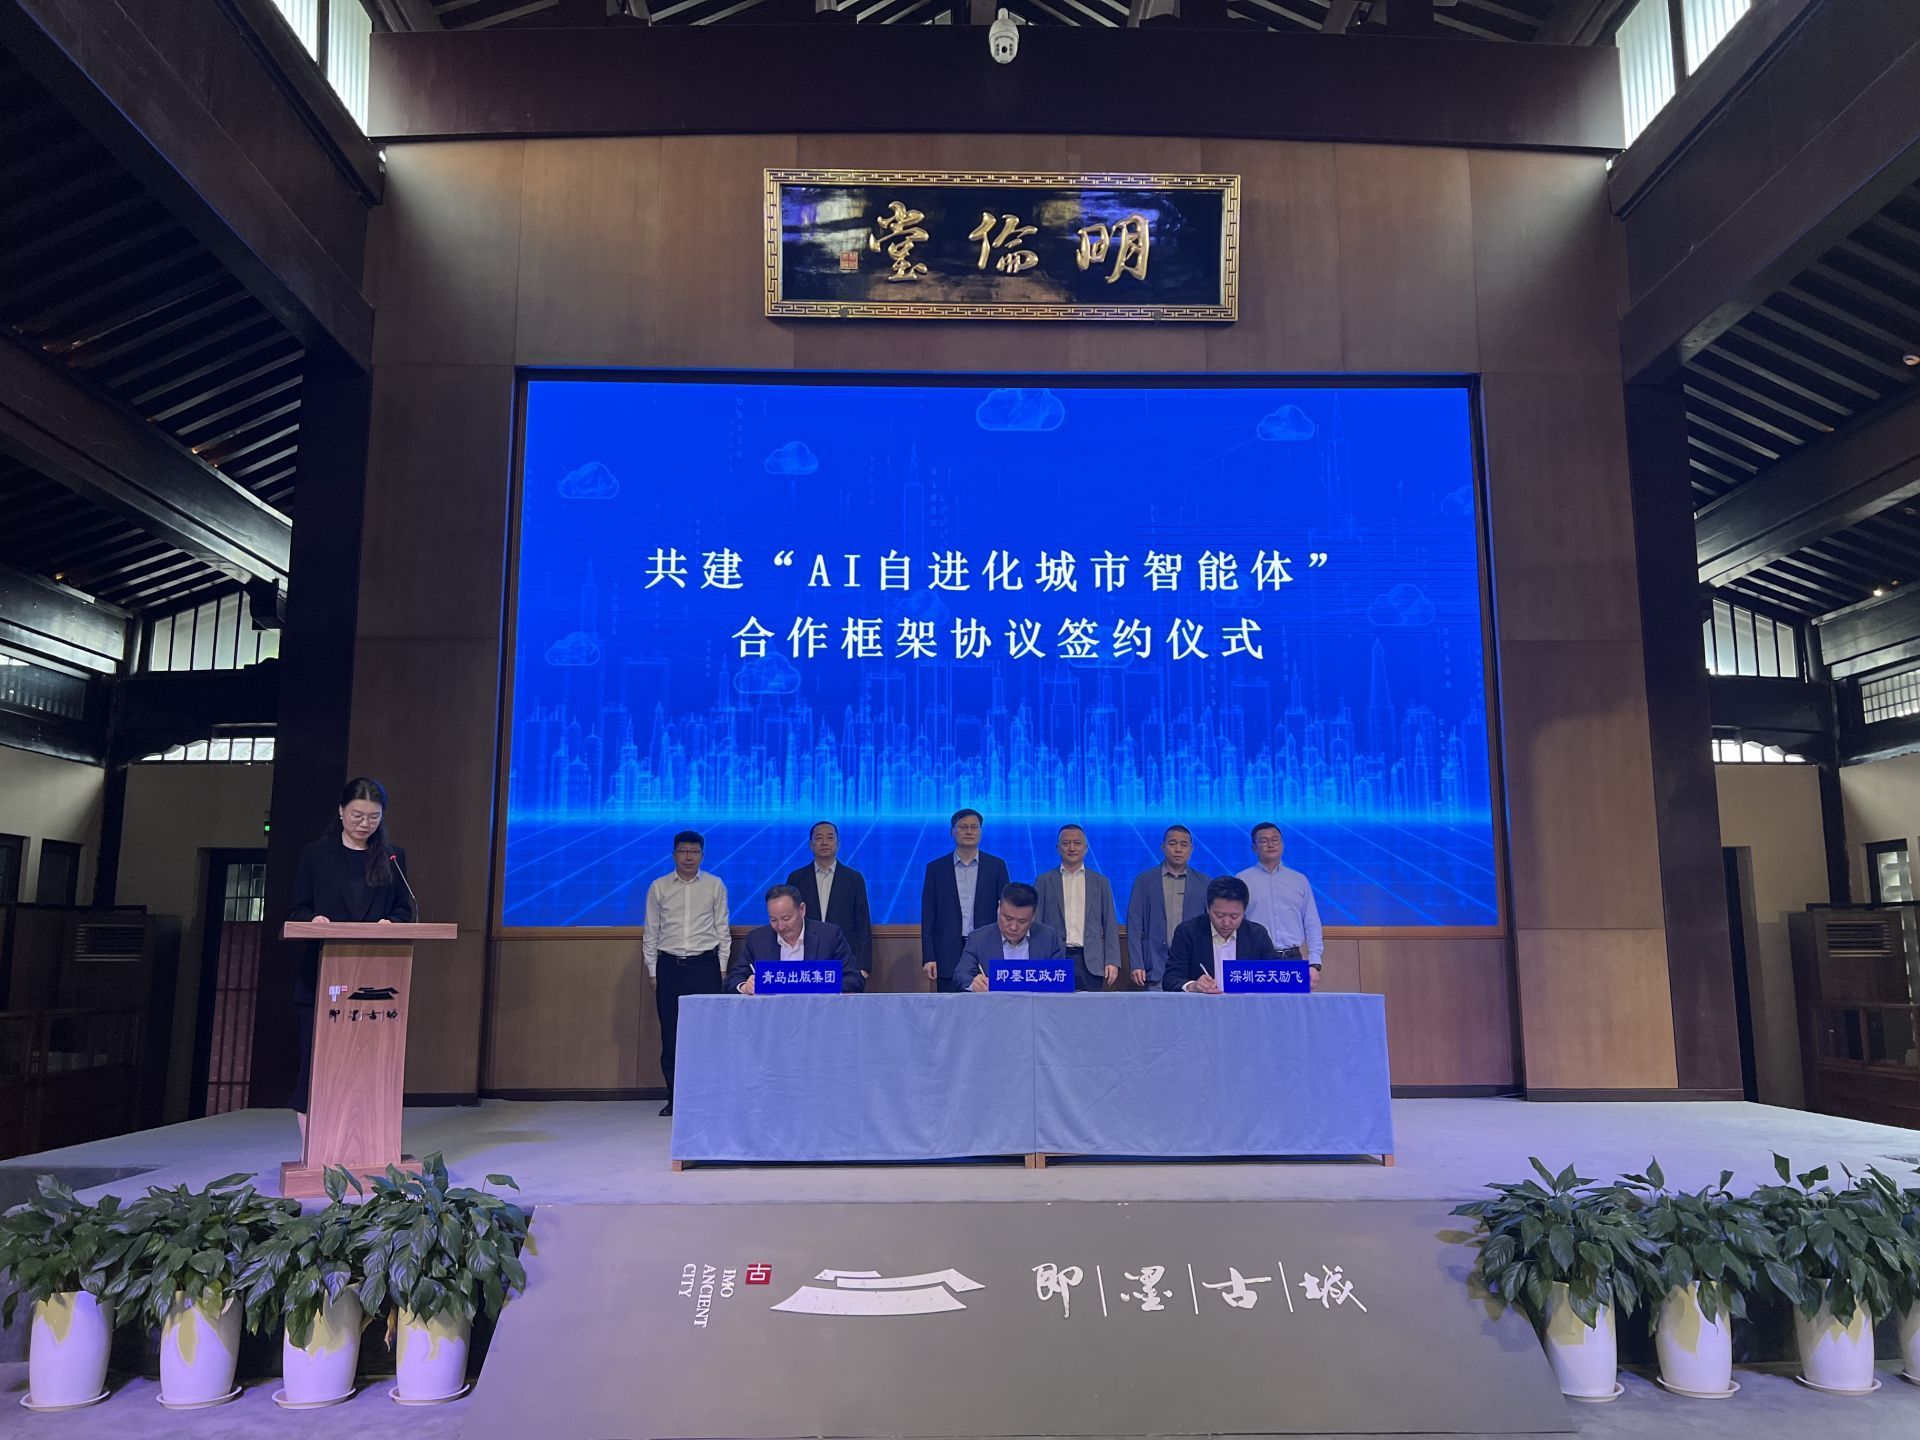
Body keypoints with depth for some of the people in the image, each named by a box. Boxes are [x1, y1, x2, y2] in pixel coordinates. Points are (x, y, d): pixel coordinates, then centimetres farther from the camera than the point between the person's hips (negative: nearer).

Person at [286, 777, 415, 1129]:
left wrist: (391, 923, -13)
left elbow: (405, 910, 9)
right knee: (314, 1061, 0)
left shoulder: (393, 856, 10)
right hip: (321, 977, -1)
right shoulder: (316, 854, 5)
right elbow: (296, 911, 3)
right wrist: (313, 920, -18)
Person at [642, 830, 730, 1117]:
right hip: (669, 965, 1)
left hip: (705, 964, -1)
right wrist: (652, 972, 5)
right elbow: (650, 933, 9)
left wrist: (721, 968, 2)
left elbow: (722, 930, 7)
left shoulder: (715, 886, 5)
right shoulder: (658, 887, 6)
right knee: (670, 1033, 2)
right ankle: (674, 1098, 11)